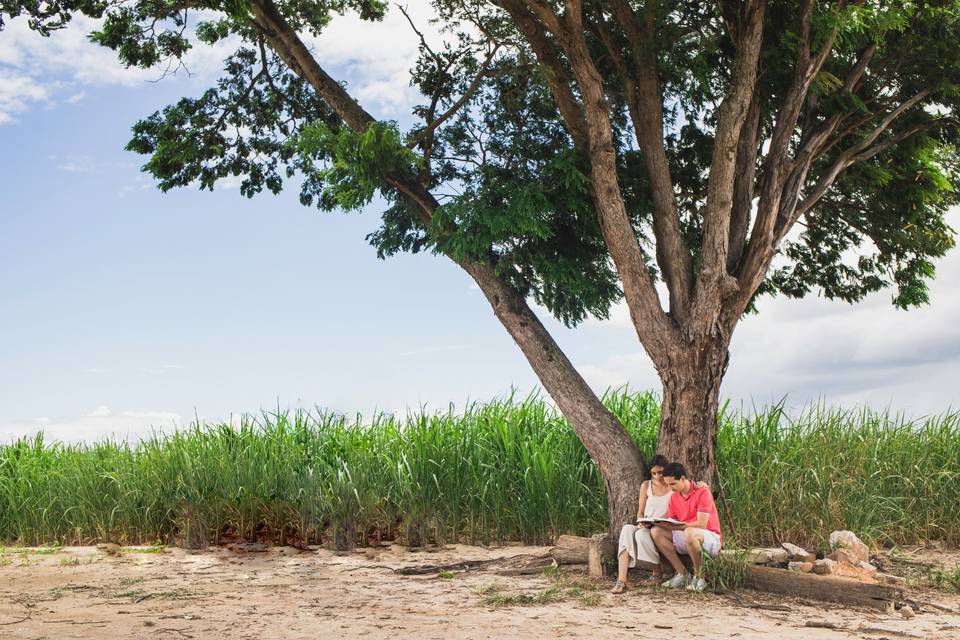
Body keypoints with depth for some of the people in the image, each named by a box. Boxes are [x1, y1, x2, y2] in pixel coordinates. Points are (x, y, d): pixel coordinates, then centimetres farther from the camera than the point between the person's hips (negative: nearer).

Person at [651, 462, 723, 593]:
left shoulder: (702, 492, -14)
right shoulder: (674, 497, 8)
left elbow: (701, 524, -21)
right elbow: (671, 524, 7)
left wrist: (676, 526, -28)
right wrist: (660, 523, -14)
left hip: (710, 538, -7)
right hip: (685, 538, 7)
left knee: (690, 532, -40)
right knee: (656, 532, -13)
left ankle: (698, 577, -19)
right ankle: (682, 574, -12)